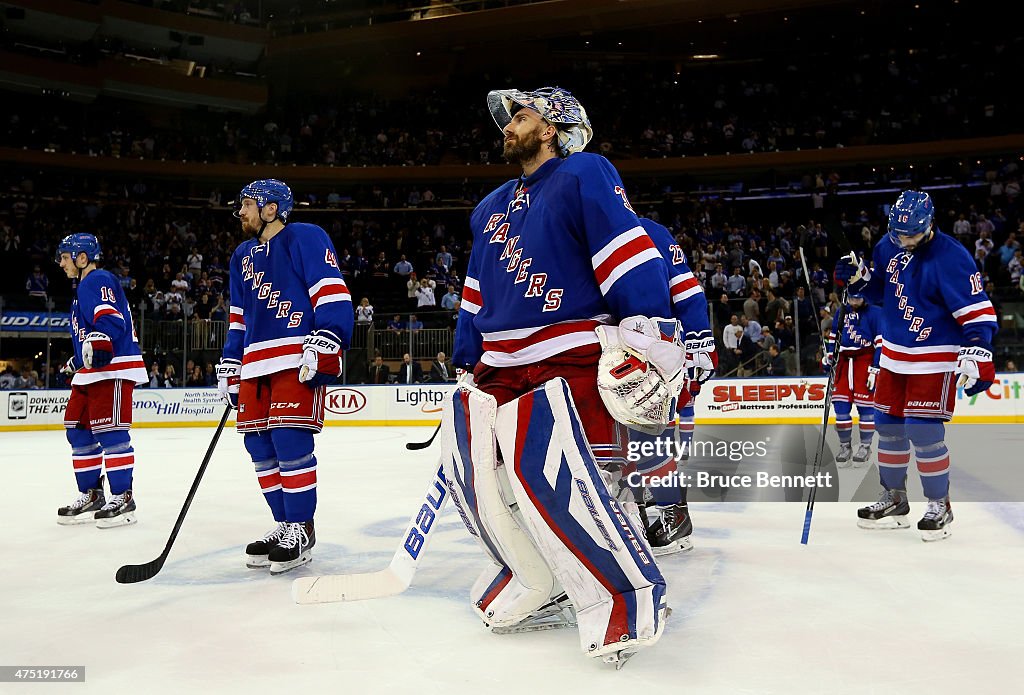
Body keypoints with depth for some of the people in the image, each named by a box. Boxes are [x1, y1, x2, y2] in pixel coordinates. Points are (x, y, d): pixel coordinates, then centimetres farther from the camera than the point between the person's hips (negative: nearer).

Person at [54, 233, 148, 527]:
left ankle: (122, 497, -9)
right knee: (78, 430, 11)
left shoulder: (99, 280, -8)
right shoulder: (83, 287, 25)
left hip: (114, 368, -11)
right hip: (90, 371, 11)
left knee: (109, 431, -13)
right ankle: (91, 494, 19)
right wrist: (75, 363, 38)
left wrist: (99, 340, -41)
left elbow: (110, 318, -26)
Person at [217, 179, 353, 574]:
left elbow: (333, 293, -12)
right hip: (256, 363, 8)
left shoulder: (304, 238, -2)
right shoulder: (243, 256, 23)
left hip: (298, 358, -8)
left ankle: (301, 531, 0)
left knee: (290, 441, -12)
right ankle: (284, 525, 19)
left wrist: (325, 343, -22)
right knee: (259, 446, 6)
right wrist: (229, 366, 20)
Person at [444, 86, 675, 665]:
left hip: (573, 362, -8)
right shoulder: (491, 209, 23)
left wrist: (647, 330, -25)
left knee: (551, 471, -27)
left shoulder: (585, 175, -2)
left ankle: (629, 598, -10)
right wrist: (468, 369, 25)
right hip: (501, 369, 9)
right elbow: (477, 298, 27)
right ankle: (539, 587, 12)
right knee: (471, 466, -4)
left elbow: (632, 255, -14)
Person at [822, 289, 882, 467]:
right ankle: (845, 445, 13)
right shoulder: (841, 312, 12)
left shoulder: (874, 312, -5)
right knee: (841, 404, 1)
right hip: (845, 360, 5)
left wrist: (875, 369, -13)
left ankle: (865, 446, 10)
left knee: (865, 404, -4)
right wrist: (828, 356, 11)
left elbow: (881, 341, -9)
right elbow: (833, 335, 23)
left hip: (866, 360, -5)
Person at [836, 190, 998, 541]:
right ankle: (894, 499, 26)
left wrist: (977, 357, -28)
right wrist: (858, 277, -3)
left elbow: (977, 310, -20)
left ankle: (939, 505, 9)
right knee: (888, 426, 11)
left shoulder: (950, 256, -19)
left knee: (923, 430, -10)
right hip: (894, 354, 7)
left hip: (935, 358, -7)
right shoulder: (888, 247, 2)